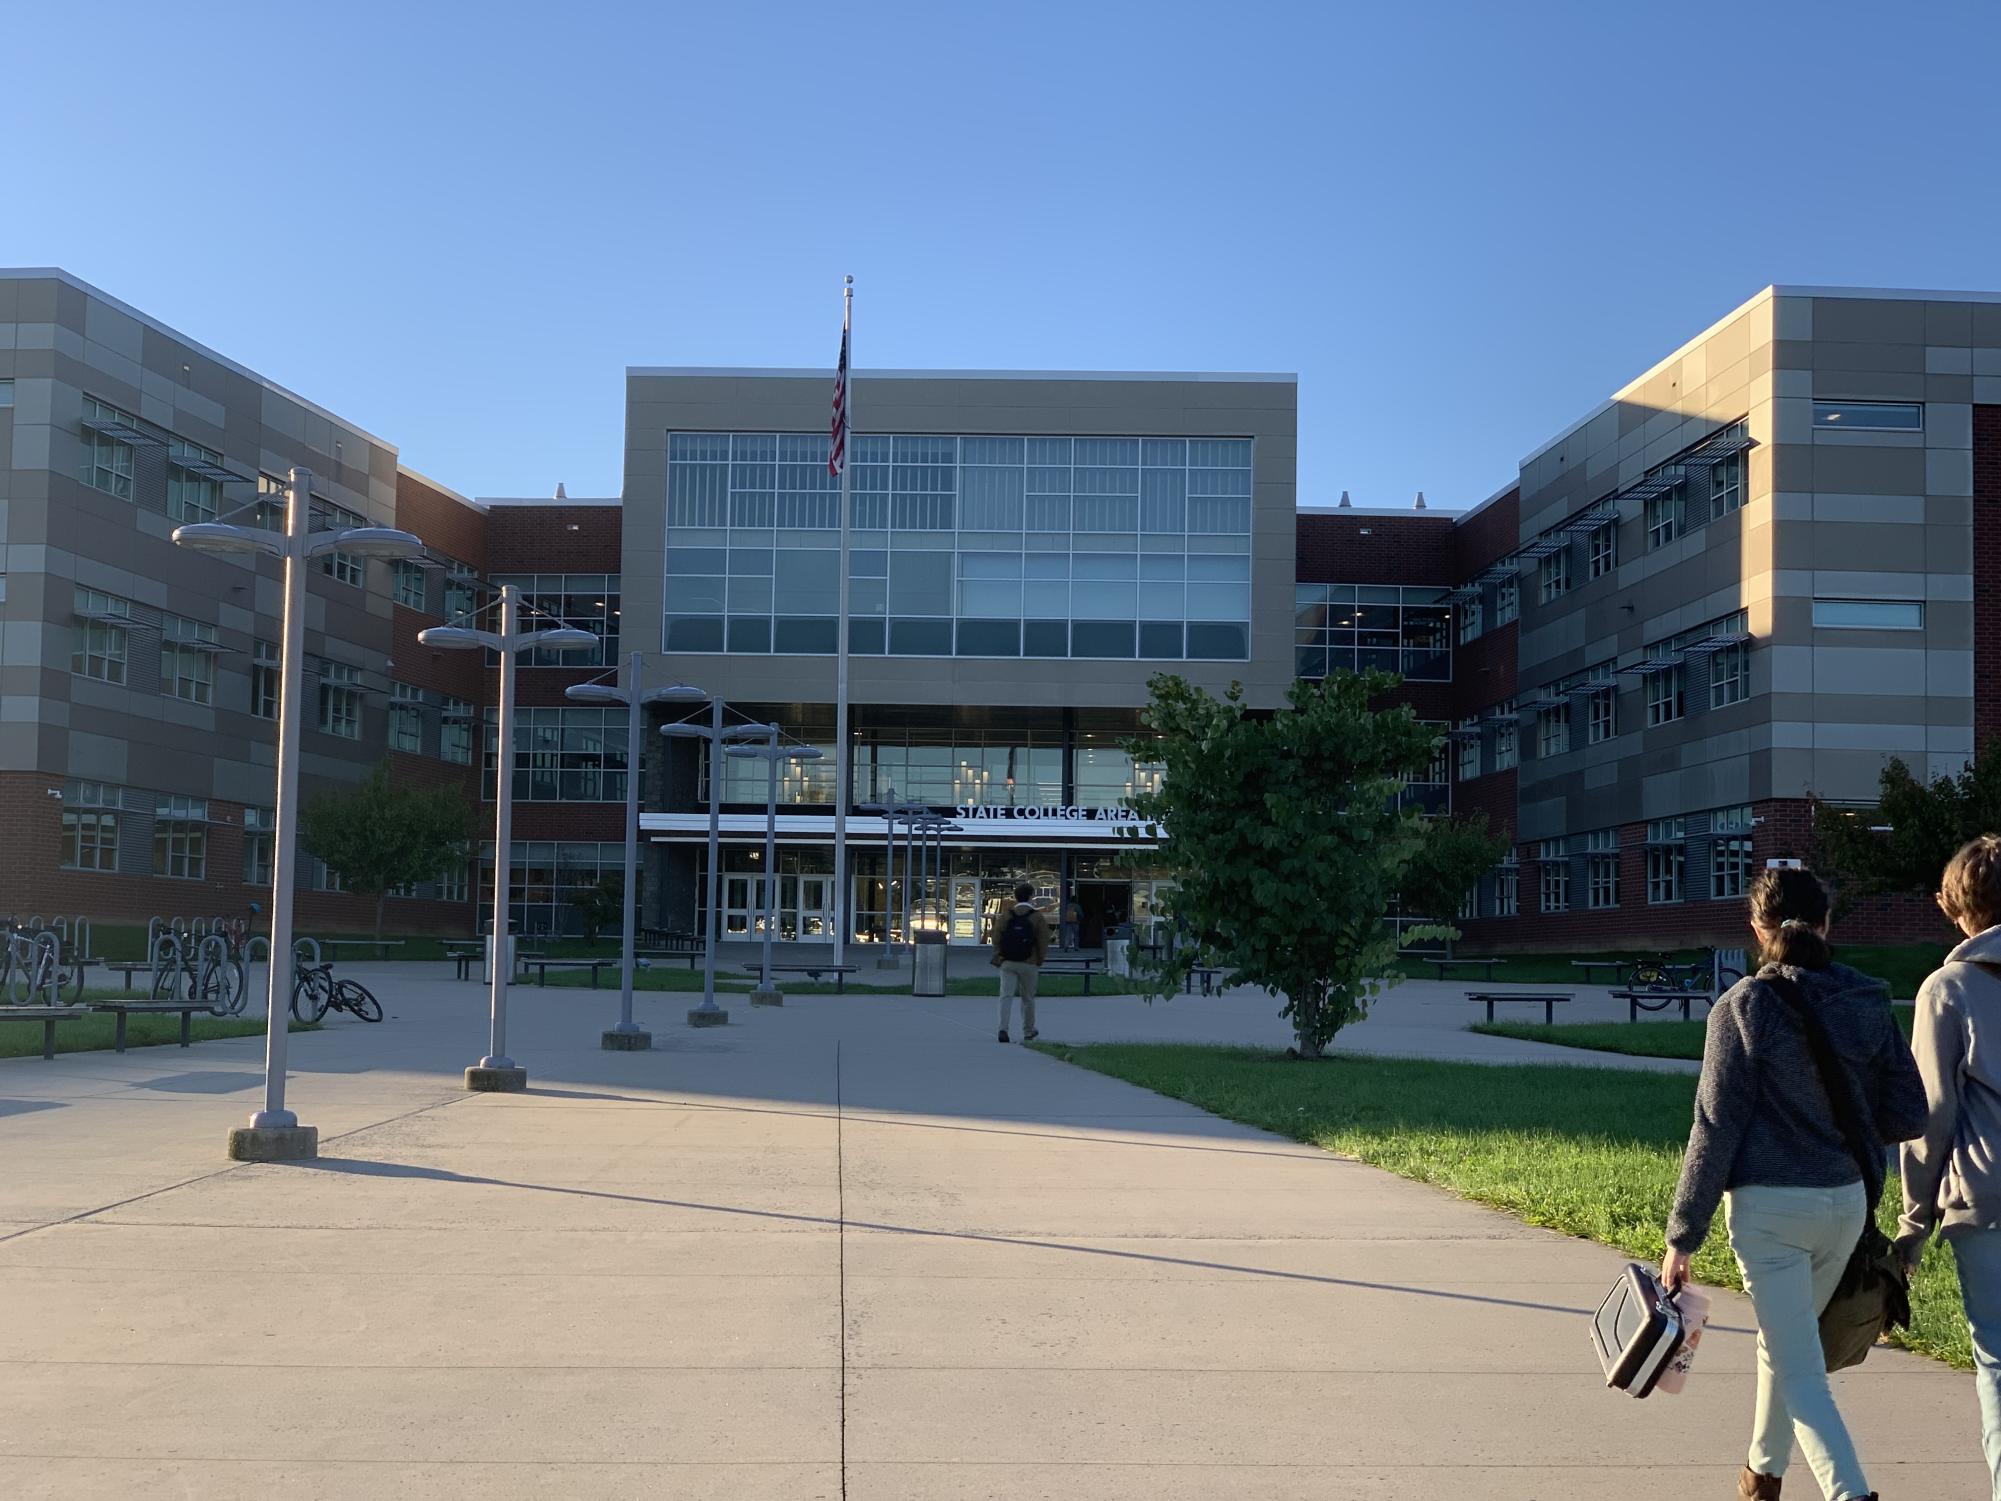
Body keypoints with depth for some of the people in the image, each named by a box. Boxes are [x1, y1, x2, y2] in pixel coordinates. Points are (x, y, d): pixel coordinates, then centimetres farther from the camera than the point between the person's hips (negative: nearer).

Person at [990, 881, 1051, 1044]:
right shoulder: (1038, 918, -5)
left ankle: (1003, 1028, -19)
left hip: (1007, 963, 1)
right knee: (1028, 998, 13)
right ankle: (1028, 1032, 25)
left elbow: (996, 939, 2)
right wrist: (1039, 962, 9)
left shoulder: (1005, 916, 2)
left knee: (1006, 995, -1)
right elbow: (1043, 944, -6)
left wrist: (998, 958, 14)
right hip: (1029, 964, -1)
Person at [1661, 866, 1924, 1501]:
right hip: (1846, 1201, 5)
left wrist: (1682, 1237, -6)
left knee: (1801, 1373, -1)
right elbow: (1907, 1114, 4)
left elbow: (1715, 1128, -11)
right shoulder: (1867, 1003, 1)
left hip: (1769, 1204, -5)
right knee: (1785, 1342, 25)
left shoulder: (1743, 1007, -10)